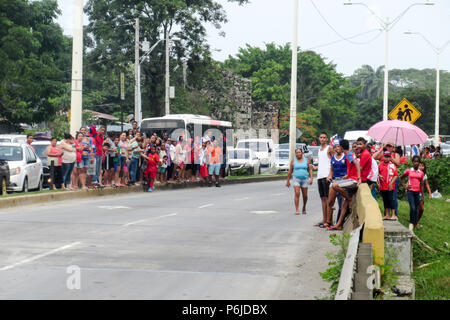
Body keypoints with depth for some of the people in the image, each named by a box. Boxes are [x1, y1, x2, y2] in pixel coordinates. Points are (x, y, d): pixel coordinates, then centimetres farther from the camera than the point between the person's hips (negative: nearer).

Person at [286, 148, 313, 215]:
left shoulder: (306, 160, 8)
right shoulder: (293, 161, 5)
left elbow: (310, 170, 7)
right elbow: (290, 172, 8)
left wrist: (311, 178, -5)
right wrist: (288, 181, 8)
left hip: (304, 179, 2)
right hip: (296, 179, -1)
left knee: (305, 195, 4)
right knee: (297, 194, -16)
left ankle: (304, 207, 29)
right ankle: (297, 210, -16)